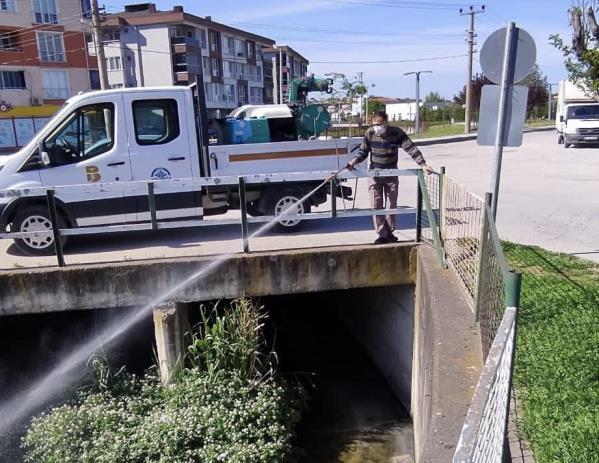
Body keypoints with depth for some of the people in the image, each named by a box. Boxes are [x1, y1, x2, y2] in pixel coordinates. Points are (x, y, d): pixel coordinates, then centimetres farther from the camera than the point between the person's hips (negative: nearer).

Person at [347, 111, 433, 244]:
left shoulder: (397, 133, -16)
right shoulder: (370, 133, -11)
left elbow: (411, 148, -20)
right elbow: (363, 151, -2)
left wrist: (422, 164, -30)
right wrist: (354, 161, -21)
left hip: (391, 174, -1)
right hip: (374, 174, 1)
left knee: (392, 205, 8)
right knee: (376, 206, -1)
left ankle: (389, 233, 24)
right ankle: (382, 234, 9)